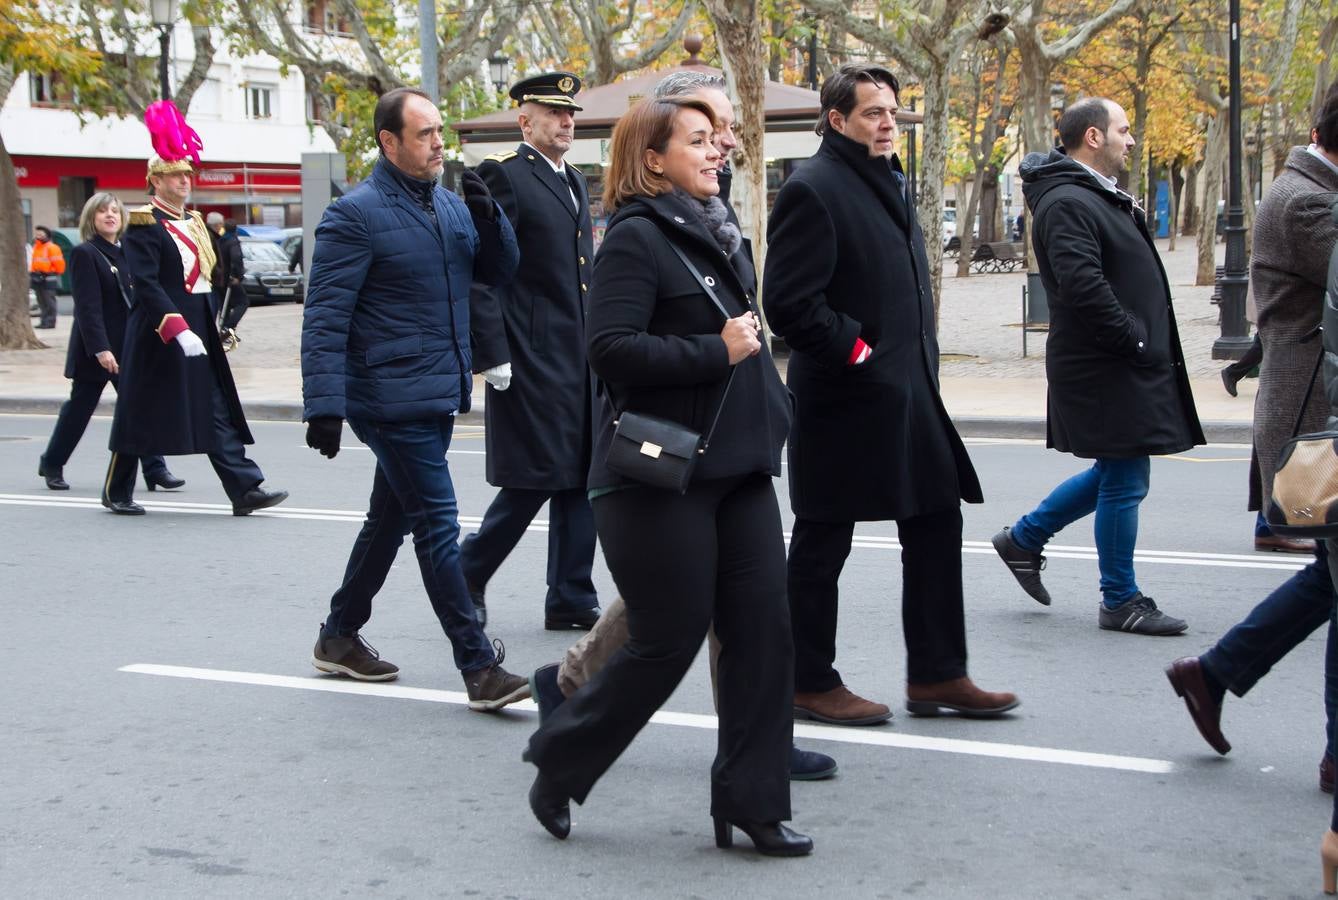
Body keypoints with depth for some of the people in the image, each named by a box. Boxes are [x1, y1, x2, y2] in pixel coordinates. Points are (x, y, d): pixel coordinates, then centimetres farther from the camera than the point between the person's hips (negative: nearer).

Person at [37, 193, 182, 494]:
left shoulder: (126, 253, 11)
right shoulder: (84, 254, -9)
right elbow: (88, 307, -17)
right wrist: (100, 349, -24)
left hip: (129, 345, 6)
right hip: (95, 347, -6)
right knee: (79, 407, 6)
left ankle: (154, 469, -3)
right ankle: (52, 464, 24)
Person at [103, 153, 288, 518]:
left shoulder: (193, 223, 15)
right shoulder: (145, 224, -11)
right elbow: (146, 284, -20)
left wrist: (218, 327, 15)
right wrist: (179, 330, -28)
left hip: (198, 333, 7)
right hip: (159, 336, -7)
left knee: (219, 413, 1)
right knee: (140, 415, 3)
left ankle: (245, 490, -3)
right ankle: (116, 493, 17)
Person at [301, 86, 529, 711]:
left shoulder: (450, 206, 11)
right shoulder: (355, 215, -12)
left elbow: (499, 273, 13)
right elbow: (324, 318, -15)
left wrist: (488, 218, -5)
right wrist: (324, 406, -21)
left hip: (437, 399, 8)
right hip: (390, 400, -8)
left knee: (390, 519, 18)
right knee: (438, 527, -8)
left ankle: (339, 637, 34)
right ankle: (479, 668, -5)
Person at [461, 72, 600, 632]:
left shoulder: (575, 181, 18)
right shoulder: (503, 175, -8)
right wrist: (492, 355, -18)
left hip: (581, 358, 8)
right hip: (533, 359, -8)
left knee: (581, 478, 8)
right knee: (533, 480, -6)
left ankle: (571, 601, 15)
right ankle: (466, 578, 12)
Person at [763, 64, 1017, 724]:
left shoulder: (887, 184, 15)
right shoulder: (813, 189, -14)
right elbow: (789, 302, -21)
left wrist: (921, 362, 14)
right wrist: (855, 352, -15)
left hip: (910, 396, 9)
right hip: (843, 402, -9)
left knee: (937, 525, 10)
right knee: (821, 545, 3)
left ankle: (936, 674, 19)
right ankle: (809, 682, 15)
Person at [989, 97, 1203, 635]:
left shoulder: (1098, 197, 17)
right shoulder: (1067, 204, -17)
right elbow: (1083, 287, -27)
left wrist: (1150, 347, 12)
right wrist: (1135, 343, -19)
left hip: (1124, 364, 11)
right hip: (1106, 368, -10)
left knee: (1117, 473, 19)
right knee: (1124, 480, -2)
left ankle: (1025, 538, 30)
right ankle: (1120, 601, 8)